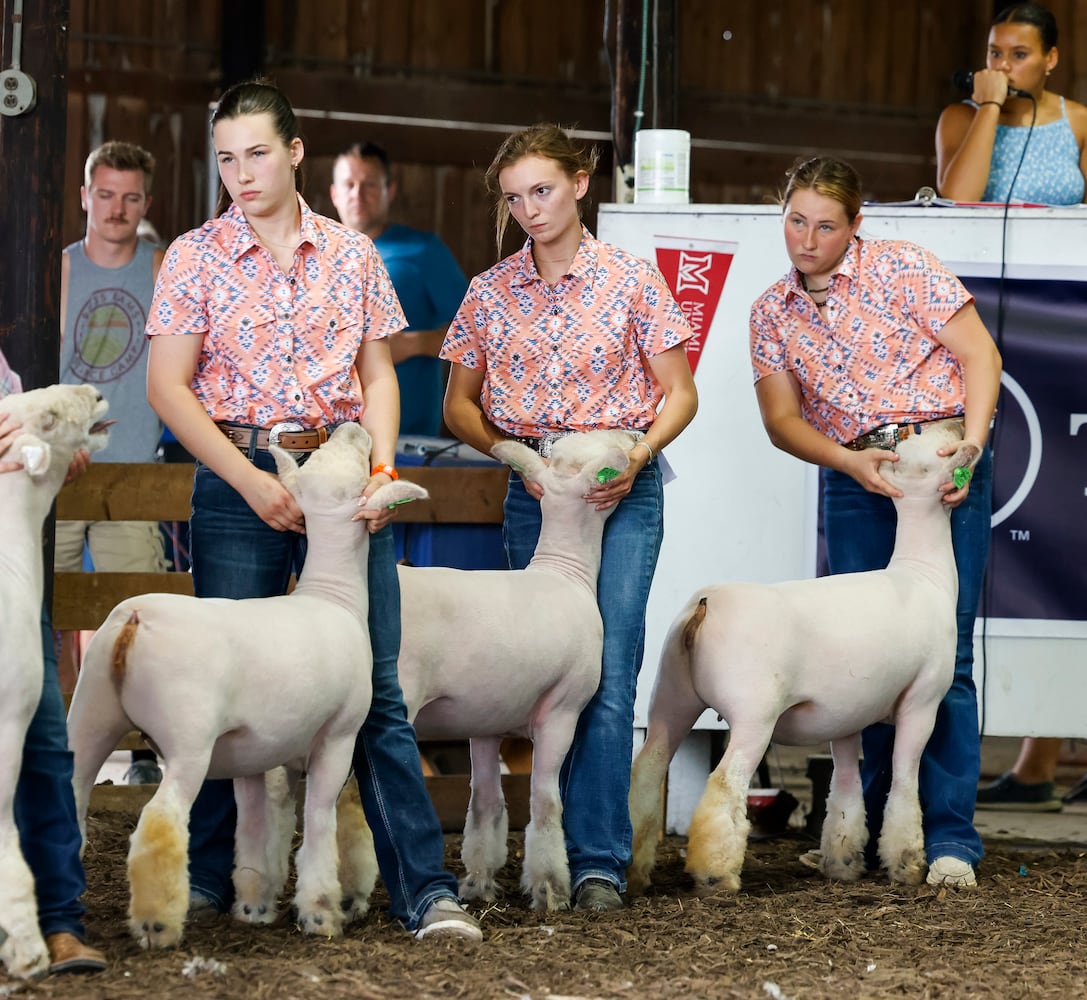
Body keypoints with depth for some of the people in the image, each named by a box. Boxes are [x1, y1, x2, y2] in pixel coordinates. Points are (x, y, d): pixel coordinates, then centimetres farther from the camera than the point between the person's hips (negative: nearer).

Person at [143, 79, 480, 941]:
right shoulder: (195, 257, 2)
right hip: (239, 480, -1)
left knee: (375, 690, -3)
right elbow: (168, 387, -2)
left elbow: (378, 374, 13)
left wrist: (381, 465, -4)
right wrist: (252, 482, -10)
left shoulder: (351, 254, 9)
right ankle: (206, 881, 15)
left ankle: (427, 889, -4)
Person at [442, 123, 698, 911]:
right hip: (532, 492, 3)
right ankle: (581, 846, 13)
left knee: (609, 677, -10)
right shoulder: (489, 293, 6)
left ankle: (599, 860, -11)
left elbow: (679, 394, 3)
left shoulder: (631, 281, -1)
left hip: (623, 491, -3)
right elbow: (461, 404, 12)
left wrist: (637, 455, -14)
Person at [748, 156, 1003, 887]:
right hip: (853, 481, 4)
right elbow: (781, 417, 3)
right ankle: (878, 827, 11)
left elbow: (980, 354, -4)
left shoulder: (900, 267, -1)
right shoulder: (772, 313, 10)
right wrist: (848, 461, -14)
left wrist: (970, 446, -16)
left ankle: (951, 837, -8)